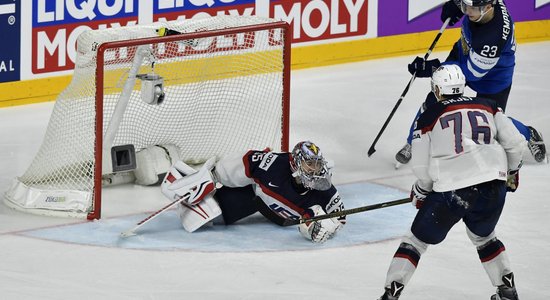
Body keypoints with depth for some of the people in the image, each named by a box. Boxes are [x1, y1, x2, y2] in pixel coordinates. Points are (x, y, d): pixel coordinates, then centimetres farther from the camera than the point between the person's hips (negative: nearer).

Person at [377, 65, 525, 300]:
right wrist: (512, 171, 27)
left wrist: (420, 193, 21)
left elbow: (422, 168, 2)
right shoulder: (487, 106, 11)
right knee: (483, 236, 31)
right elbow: (514, 142, 9)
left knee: (418, 239, 12)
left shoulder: (429, 117, 3)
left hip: (451, 190, -3)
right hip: (493, 188, 3)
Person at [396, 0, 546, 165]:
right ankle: (413, 143, 15)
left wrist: (431, 68, -34)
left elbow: (472, 71, -32)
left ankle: (530, 135, 35)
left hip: (493, 76, -6)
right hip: (464, 53, 6)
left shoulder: (495, 36, -44)